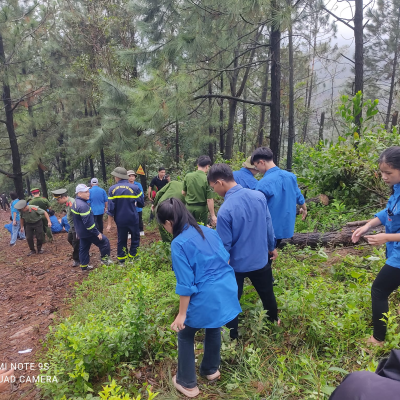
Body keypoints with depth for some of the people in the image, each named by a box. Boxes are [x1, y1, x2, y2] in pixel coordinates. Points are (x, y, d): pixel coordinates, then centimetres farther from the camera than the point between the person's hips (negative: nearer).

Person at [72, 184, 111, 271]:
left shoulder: (75, 203, 7)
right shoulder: (83, 205, -27)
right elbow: (88, 222, -29)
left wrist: (78, 232, 25)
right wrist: (97, 233, -23)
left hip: (81, 232, 10)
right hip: (88, 232, -10)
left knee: (83, 248, 18)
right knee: (104, 241, 3)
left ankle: (84, 266, 27)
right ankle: (105, 259, 13)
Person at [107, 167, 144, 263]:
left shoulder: (112, 189, -6)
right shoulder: (134, 188, -9)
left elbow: (111, 208, -7)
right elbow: (141, 204, -5)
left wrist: (109, 224, -1)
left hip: (120, 220, 2)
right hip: (133, 219, -2)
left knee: (121, 240, 16)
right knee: (135, 238, 16)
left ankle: (122, 260, 22)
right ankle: (132, 257, 15)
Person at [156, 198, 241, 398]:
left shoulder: (179, 243, -16)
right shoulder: (208, 230, 5)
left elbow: (186, 284, -16)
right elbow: (225, 258, 12)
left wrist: (182, 314, -6)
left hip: (206, 297, -7)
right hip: (227, 289, 7)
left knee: (185, 336, 19)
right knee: (214, 328, 31)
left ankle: (187, 383, 34)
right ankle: (211, 370, 52)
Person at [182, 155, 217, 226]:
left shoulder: (188, 176, -5)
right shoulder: (207, 179, -17)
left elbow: (183, 193, 7)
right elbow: (209, 199, -16)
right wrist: (213, 215, -9)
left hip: (189, 207, 3)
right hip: (201, 209, -3)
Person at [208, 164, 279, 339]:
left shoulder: (225, 210, -27)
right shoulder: (259, 196, -12)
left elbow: (225, 245, -19)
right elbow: (268, 225, 1)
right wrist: (272, 247, 18)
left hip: (237, 263, -5)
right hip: (260, 258, 5)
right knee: (267, 294, 27)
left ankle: (231, 337, 33)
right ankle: (274, 323, 51)